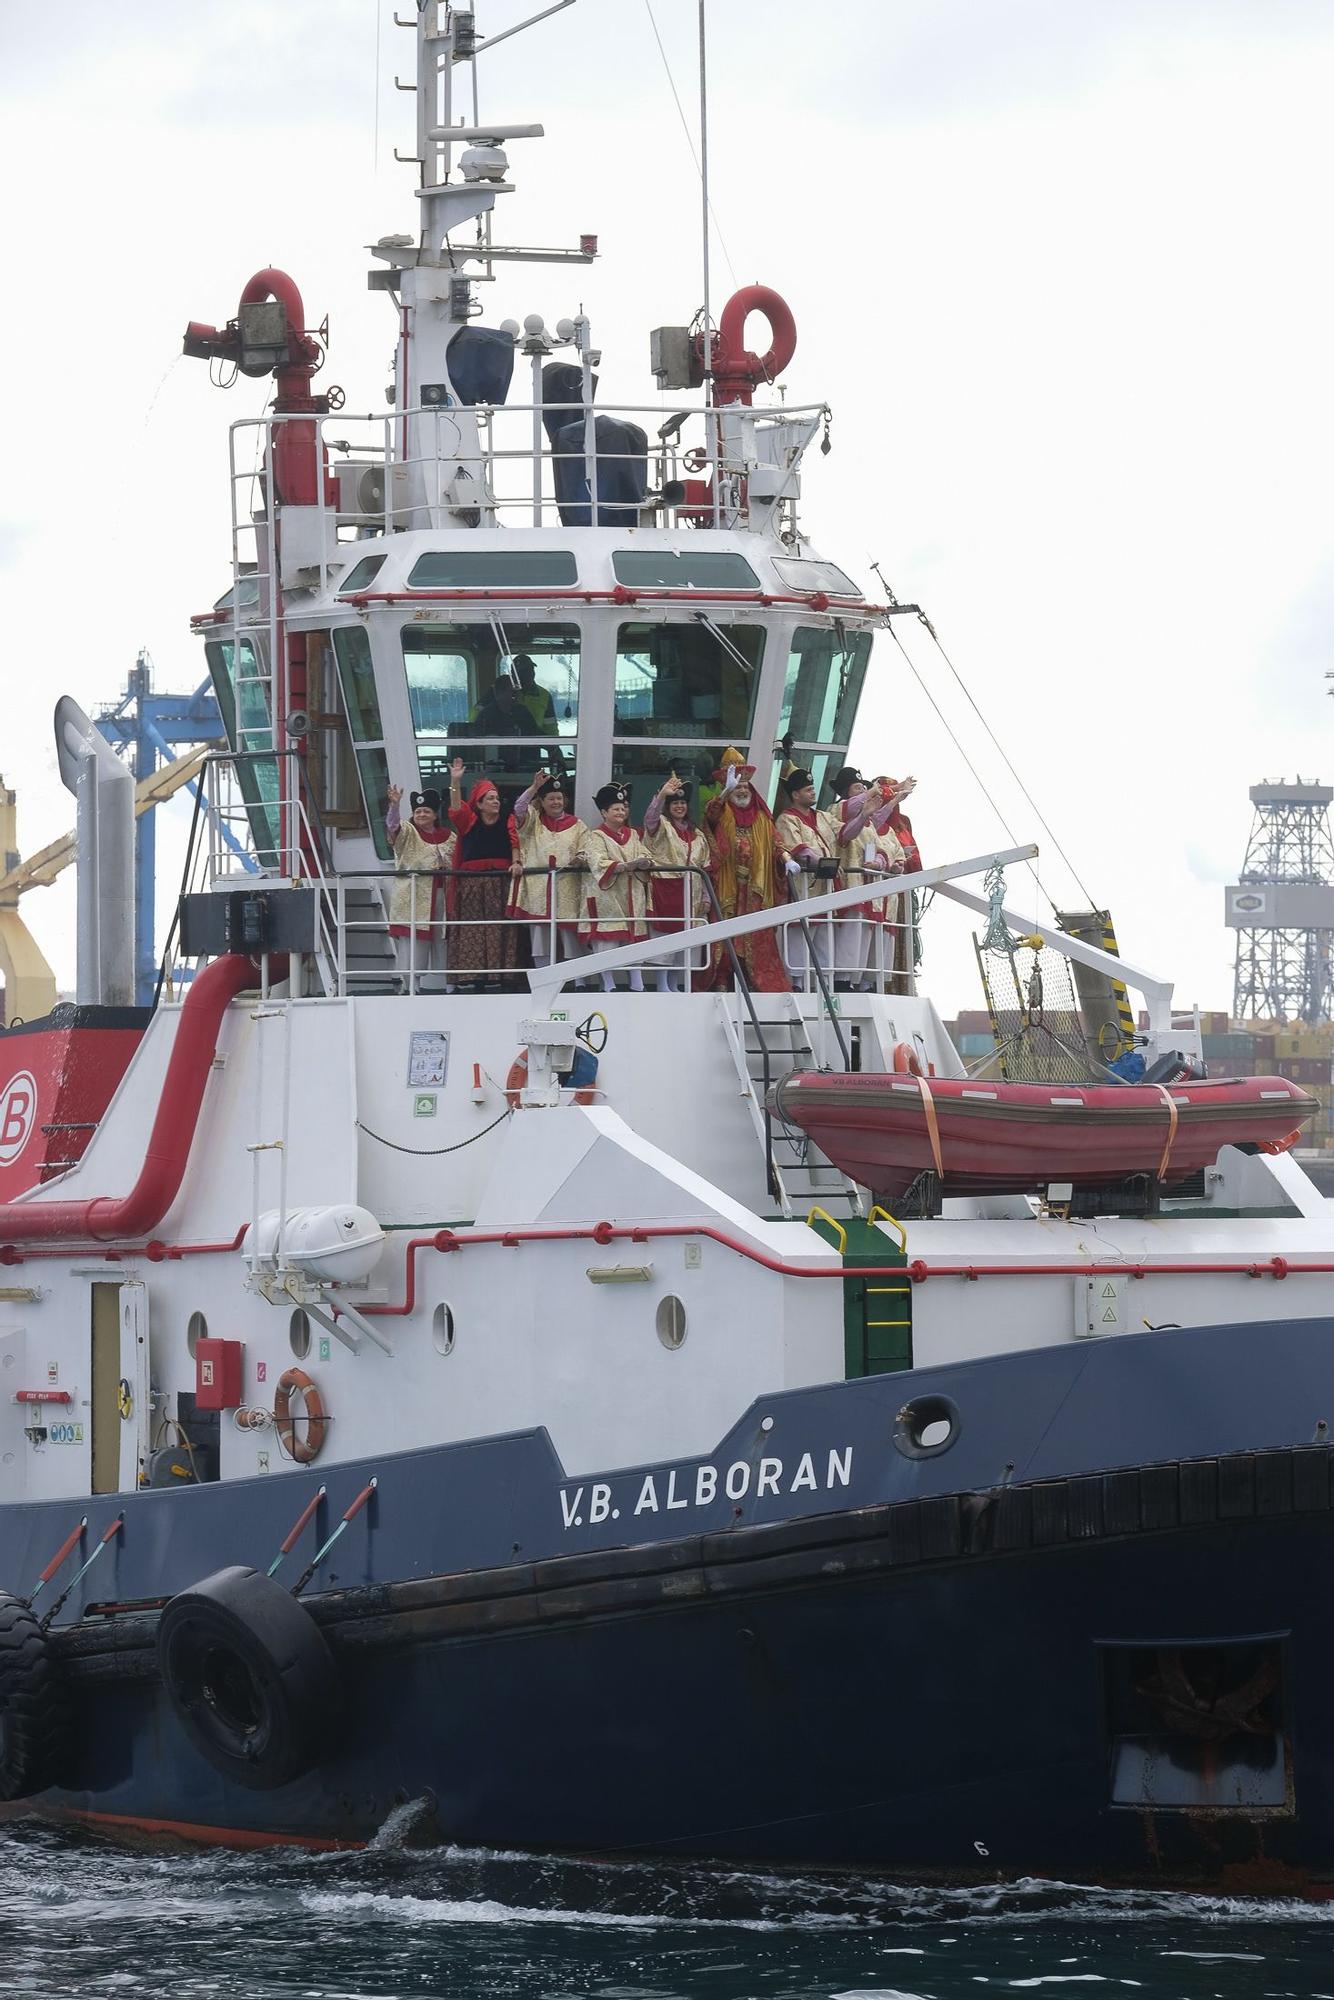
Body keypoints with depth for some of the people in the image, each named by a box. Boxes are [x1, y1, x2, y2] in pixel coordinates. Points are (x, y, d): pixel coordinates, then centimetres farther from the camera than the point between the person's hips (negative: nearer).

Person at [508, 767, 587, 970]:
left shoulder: (576, 825, 10)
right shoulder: (533, 821, 8)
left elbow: (585, 852, 6)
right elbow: (519, 807, -10)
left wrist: (579, 860, -17)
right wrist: (535, 786, -21)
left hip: (567, 888, 0)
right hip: (538, 888, 0)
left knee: (570, 936, 0)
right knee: (540, 939, 1)